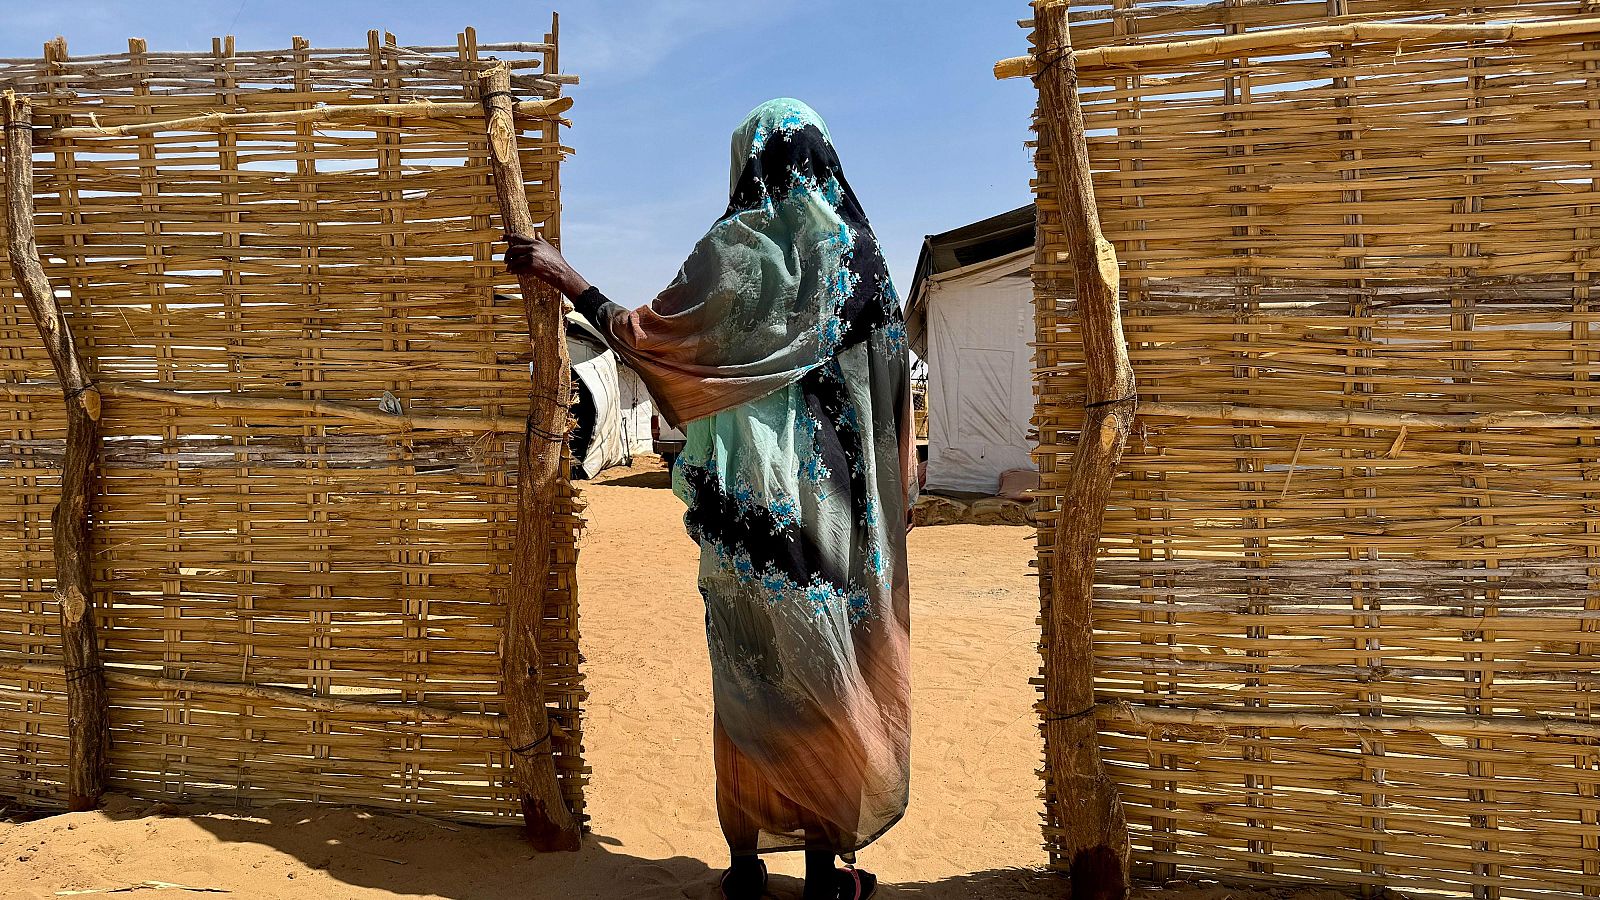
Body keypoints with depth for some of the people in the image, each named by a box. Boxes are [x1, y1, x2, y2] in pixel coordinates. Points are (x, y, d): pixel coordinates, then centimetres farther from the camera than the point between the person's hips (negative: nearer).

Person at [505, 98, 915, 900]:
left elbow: (647, 336, -6)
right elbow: (893, 391, 6)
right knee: (831, 677, 9)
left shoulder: (736, 248, -7)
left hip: (753, 502, -3)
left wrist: (566, 279, 5)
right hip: (841, 503, 3)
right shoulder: (859, 250, 6)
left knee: (750, 674, 8)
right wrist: (892, 500, 13)